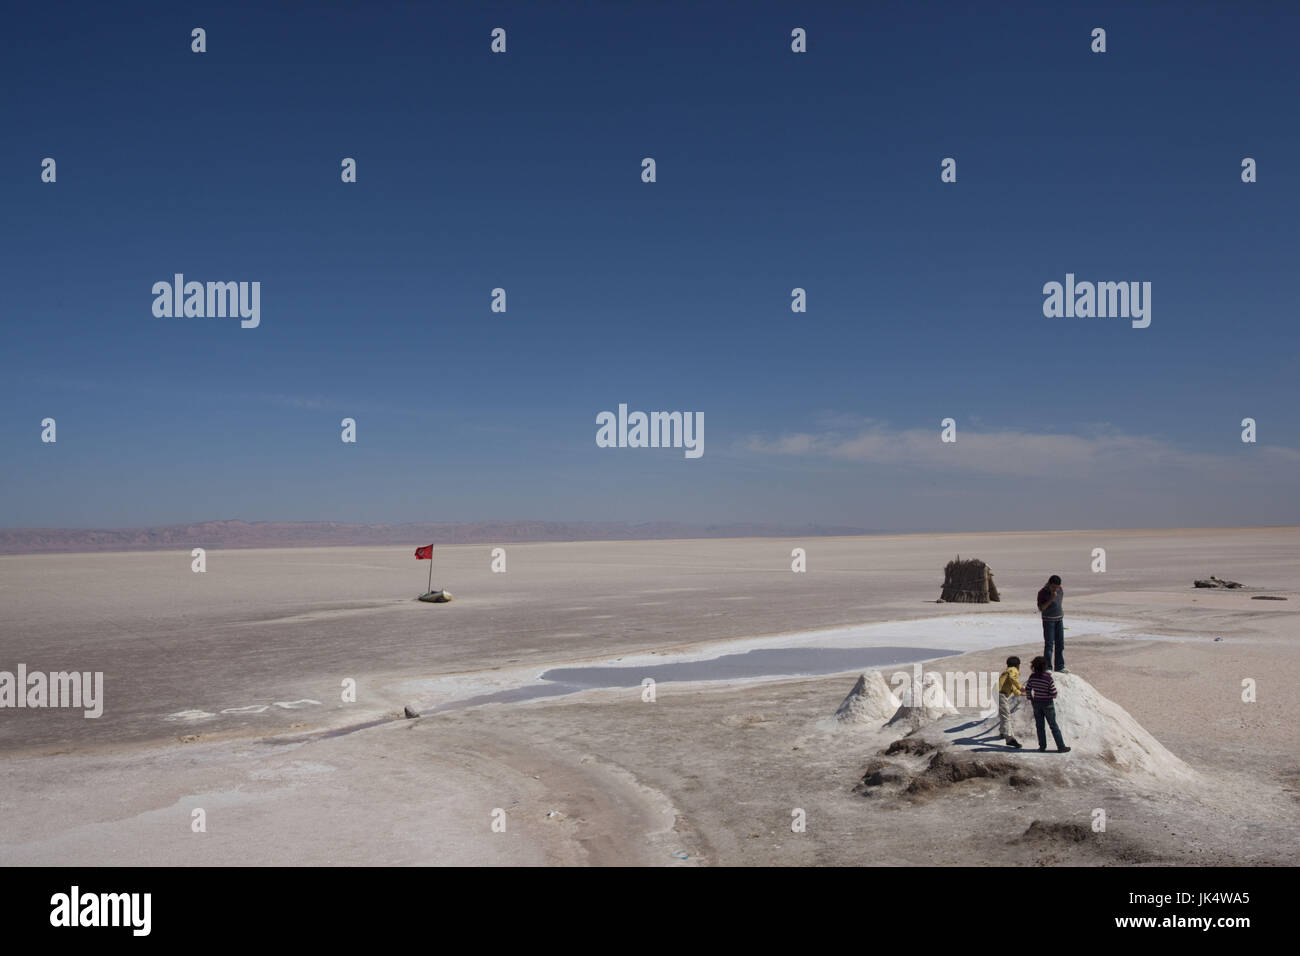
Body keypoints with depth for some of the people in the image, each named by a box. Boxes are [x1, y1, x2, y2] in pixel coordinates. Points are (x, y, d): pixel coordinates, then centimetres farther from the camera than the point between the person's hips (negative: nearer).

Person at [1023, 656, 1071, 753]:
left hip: (1036, 703, 3)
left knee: (1039, 726, 13)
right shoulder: (1048, 678, -21)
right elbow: (1054, 693, -18)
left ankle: (1042, 746, 16)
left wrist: (1031, 699, 13)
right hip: (1048, 704, -3)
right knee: (1053, 726, 7)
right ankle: (1061, 747, 12)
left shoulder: (1032, 677, -9)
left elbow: (1027, 690, -1)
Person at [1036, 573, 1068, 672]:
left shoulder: (1060, 590, 0)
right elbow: (1041, 608, -19)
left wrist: (1061, 610, 15)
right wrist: (1051, 599, -28)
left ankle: (1060, 667, 18)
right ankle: (1048, 668, -1)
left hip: (1059, 619, 6)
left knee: (1060, 644, 9)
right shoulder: (1042, 593, -15)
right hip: (1048, 620, -6)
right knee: (1049, 644, -5)